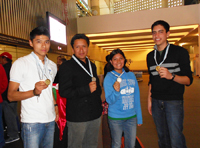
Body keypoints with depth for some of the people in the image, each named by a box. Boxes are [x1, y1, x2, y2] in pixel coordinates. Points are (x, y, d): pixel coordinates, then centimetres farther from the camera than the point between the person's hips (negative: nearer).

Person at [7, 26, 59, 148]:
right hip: (32, 121, -5)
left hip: (50, 119, 6)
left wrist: (55, 105, 8)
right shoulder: (21, 63, -8)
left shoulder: (52, 65, 10)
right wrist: (34, 92, -26)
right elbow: (11, 95, -10)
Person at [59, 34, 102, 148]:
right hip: (77, 117, -6)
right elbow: (64, 92, -16)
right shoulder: (67, 66, -8)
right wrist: (86, 89, -22)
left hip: (95, 115, 7)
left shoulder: (92, 66, 14)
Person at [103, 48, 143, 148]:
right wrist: (116, 91, -34)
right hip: (116, 118, -3)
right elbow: (109, 100, -14)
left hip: (131, 117, 4)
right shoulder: (109, 77, -10)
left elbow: (136, 97, 7)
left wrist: (139, 117, 9)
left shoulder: (131, 75, 1)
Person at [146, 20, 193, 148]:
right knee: (163, 138, 13)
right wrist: (149, 99, 13)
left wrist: (171, 76, -24)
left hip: (173, 101, -4)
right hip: (156, 101, 4)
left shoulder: (180, 52, -3)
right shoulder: (150, 56, 11)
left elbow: (188, 80, -6)